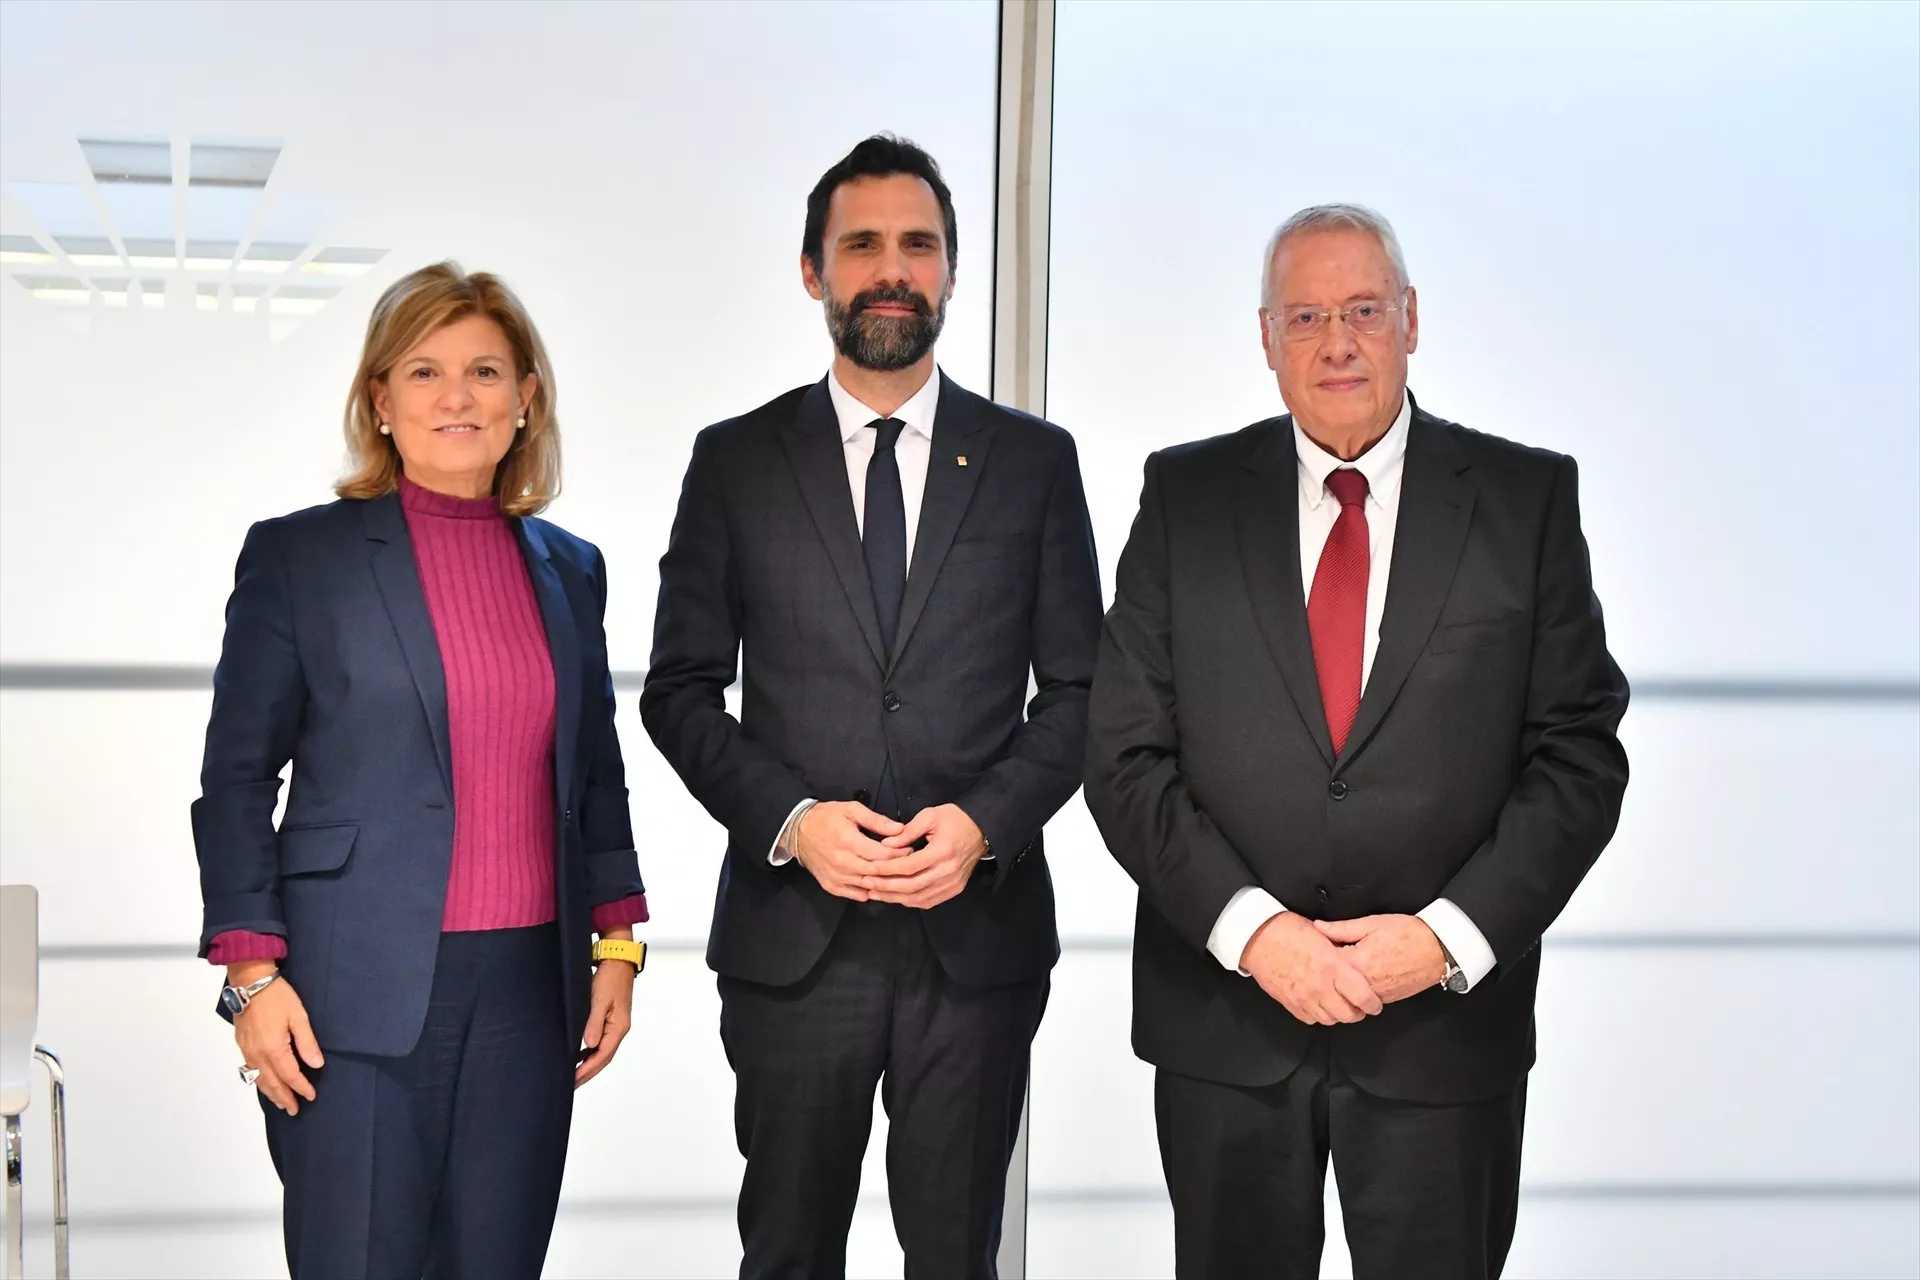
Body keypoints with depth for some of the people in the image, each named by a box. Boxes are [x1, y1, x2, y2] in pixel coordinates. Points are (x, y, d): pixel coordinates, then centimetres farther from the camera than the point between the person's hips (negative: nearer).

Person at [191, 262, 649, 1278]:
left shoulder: (570, 571, 13)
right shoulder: (296, 556, 1)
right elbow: (236, 781, 0)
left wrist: (617, 943, 9)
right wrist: (253, 972, -7)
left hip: (530, 989, 4)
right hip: (359, 994, -4)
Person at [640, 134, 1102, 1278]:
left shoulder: (1034, 461, 6)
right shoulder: (736, 462, 4)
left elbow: (1078, 689, 6)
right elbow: (681, 689, 4)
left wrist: (988, 821, -11)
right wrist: (789, 819, -12)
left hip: (978, 932, 0)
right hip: (792, 930, 0)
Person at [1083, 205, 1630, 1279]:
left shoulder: (1528, 497, 1)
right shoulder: (1187, 495, 2)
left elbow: (1579, 753, -2)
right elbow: (1127, 755, -1)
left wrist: (1451, 934, -13)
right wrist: (1249, 929, -13)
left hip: (1445, 1020, -1)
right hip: (1223, 1016, 1)